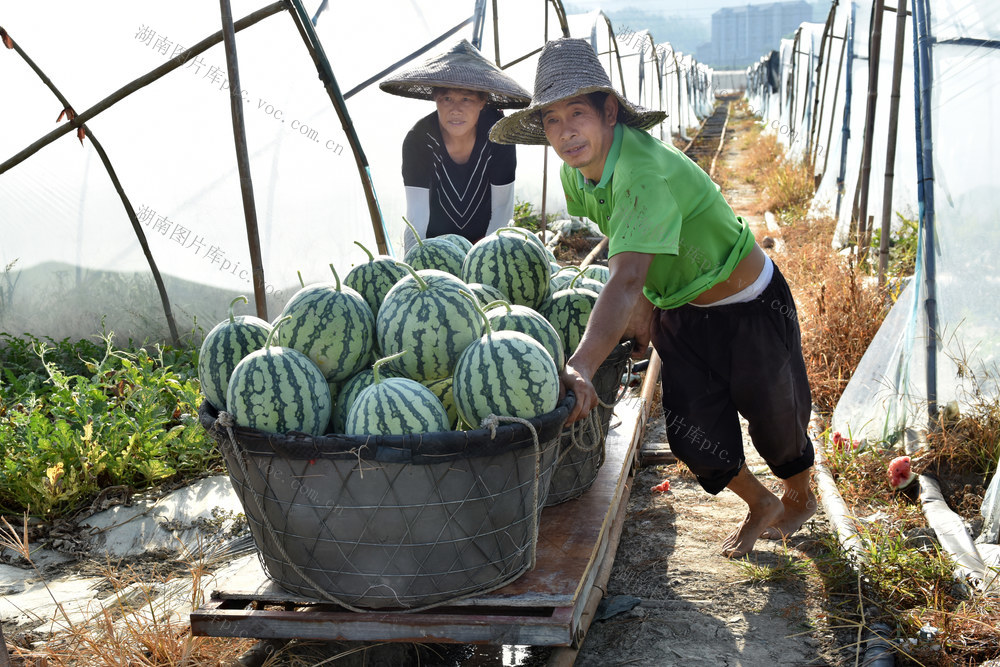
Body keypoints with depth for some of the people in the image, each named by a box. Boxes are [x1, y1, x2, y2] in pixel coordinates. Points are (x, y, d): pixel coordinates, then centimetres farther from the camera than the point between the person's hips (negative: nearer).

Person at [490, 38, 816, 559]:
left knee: (773, 417, 12)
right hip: (678, 310, 6)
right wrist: (641, 307, -5)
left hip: (748, 305, -6)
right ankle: (758, 504, 33)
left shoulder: (645, 170, -38)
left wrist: (581, 366, -60)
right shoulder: (575, 172, -11)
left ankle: (800, 498, 45)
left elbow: (627, 279, -49)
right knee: (691, 431, 3)